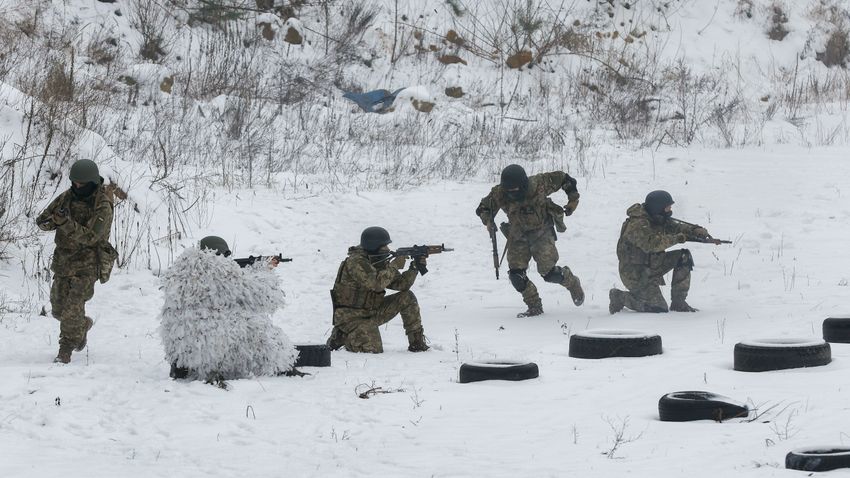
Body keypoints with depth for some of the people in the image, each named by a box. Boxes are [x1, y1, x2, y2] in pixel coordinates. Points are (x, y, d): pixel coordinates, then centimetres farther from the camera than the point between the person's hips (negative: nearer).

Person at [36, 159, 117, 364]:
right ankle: (83, 325, 43)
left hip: (87, 264, -6)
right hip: (63, 260, 6)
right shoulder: (67, 197, 2)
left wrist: (67, 223, -36)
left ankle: (65, 352, -4)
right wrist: (52, 220, -23)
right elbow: (41, 221, 1)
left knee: (72, 308, -15)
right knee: (59, 308, 14)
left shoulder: (102, 206, -15)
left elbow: (90, 237, -25)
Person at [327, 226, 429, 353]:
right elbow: (377, 283, -33)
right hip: (351, 317, -8)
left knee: (407, 297, -3)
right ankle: (342, 336, 0)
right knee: (373, 349, -26)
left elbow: (401, 284, 4)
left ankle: (417, 342, 4)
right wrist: (394, 266, -23)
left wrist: (414, 267, -11)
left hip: (372, 312, 8)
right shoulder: (356, 262, -22)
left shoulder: (381, 263, 5)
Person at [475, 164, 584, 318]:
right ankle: (535, 307, 6)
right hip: (518, 236, 3)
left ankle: (572, 282, 21)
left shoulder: (539, 184, -25)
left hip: (541, 232, -3)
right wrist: (488, 220, -23)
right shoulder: (499, 194, -19)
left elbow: (563, 178, -10)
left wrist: (573, 199, -8)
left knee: (548, 272, -11)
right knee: (516, 274, -10)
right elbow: (483, 208, -3)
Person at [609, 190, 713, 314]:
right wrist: (677, 238, -35)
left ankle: (678, 303, 3)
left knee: (684, 257, -3)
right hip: (635, 274, -9)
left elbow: (677, 227, 9)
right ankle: (620, 298, 3)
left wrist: (695, 230, -11)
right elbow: (651, 244, -39)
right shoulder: (638, 224, -26)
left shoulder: (660, 219, 3)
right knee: (659, 308, -15)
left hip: (652, 265, 9)